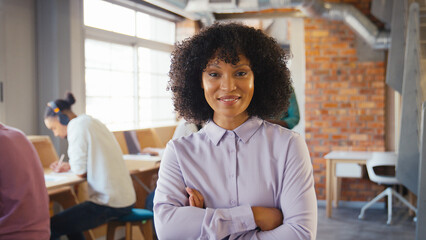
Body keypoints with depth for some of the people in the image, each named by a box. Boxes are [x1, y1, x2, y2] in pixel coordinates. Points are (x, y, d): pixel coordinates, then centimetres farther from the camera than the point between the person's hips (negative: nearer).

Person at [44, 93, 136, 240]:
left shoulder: (77, 126, -12)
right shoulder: (92, 122, 16)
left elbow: (80, 172, -11)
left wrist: (71, 166, 10)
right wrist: (68, 166, 20)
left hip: (110, 204, -10)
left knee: (50, 228, -9)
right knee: (68, 223, 25)